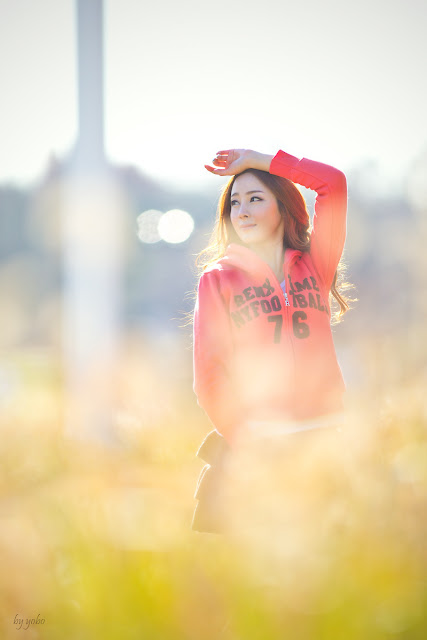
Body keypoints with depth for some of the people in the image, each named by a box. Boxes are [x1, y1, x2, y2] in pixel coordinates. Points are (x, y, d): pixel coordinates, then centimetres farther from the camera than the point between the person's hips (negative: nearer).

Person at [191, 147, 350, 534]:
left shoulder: (314, 265, 13)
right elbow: (209, 372, -2)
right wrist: (244, 440, -13)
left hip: (323, 438, 2)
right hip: (253, 442, -2)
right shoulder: (217, 280, 6)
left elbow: (334, 183, 4)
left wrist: (255, 160, 9)